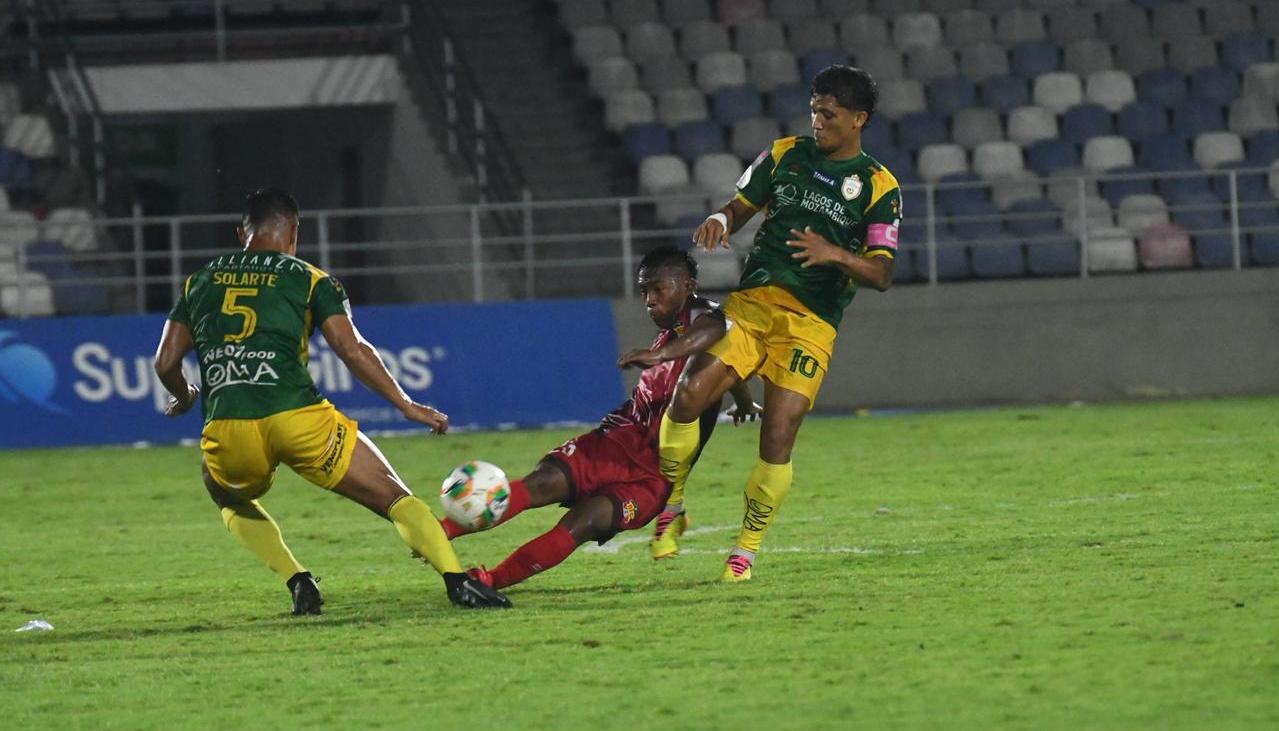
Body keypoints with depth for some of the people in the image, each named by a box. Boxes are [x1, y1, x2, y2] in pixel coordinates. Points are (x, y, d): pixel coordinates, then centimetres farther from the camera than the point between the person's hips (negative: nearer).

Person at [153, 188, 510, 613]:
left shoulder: (199, 283, 22)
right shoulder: (308, 279, 12)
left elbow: (166, 363, 20)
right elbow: (351, 350, 1)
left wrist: (183, 397, 41)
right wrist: (407, 406, 6)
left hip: (227, 431, 3)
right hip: (298, 418, -2)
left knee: (231, 498, 36)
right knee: (396, 499, 7)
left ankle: (297, 583, 16)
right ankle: (458, 582, -13)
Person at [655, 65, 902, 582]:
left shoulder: (878, 187, 3)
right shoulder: (785, 155, 13)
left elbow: (882, 275, -2)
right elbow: (740, 206, 19)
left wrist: (836, 254, -22)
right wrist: (720, 219, -6)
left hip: (812, 322, -2)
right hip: (753, 300, 3)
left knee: (778, 438, -12)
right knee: (689, 393, -18)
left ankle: (747, 548, 5)